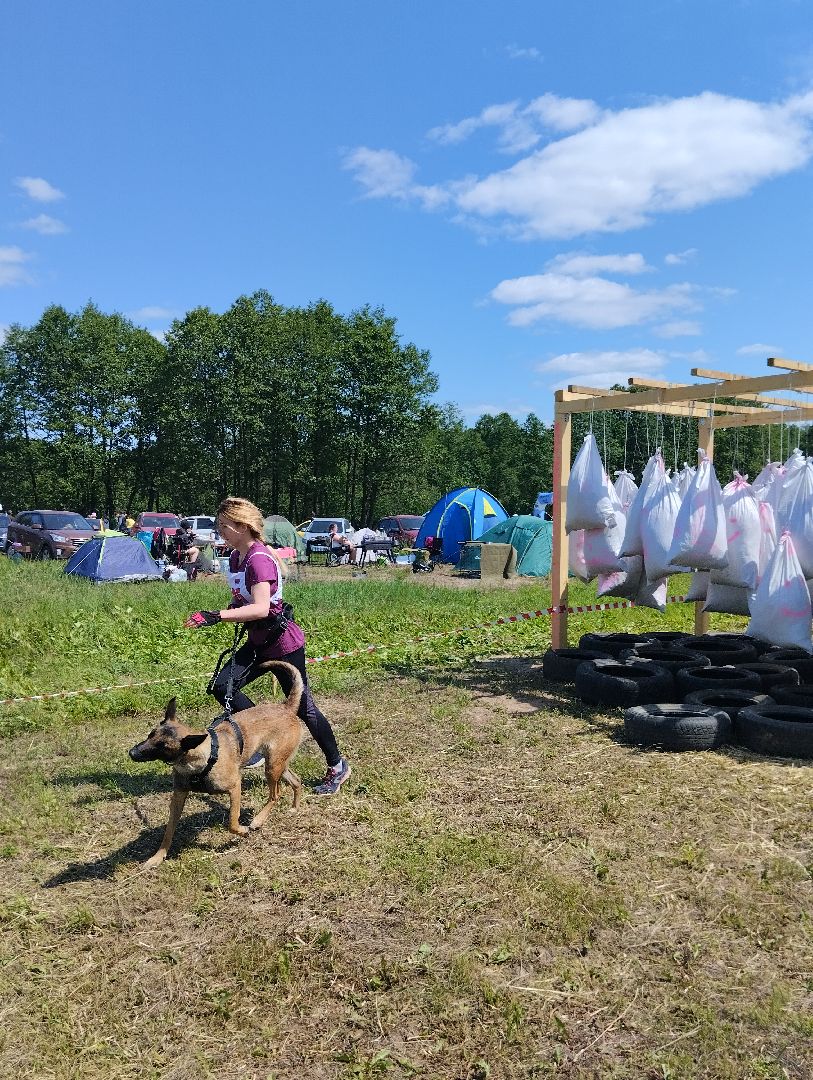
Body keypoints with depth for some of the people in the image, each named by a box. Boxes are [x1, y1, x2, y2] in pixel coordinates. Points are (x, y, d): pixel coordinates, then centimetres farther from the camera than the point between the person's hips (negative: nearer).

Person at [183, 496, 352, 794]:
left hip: (284, 643, -9)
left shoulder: (259, 559, -25)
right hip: (259, 641, 9)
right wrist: (229, 611, -1)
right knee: (222, 686, -4)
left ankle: (337, 767, 20)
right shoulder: (235, 557, 4)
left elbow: (261, 608, -36)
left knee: (303, 706, 2)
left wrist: (216, 617, -41)